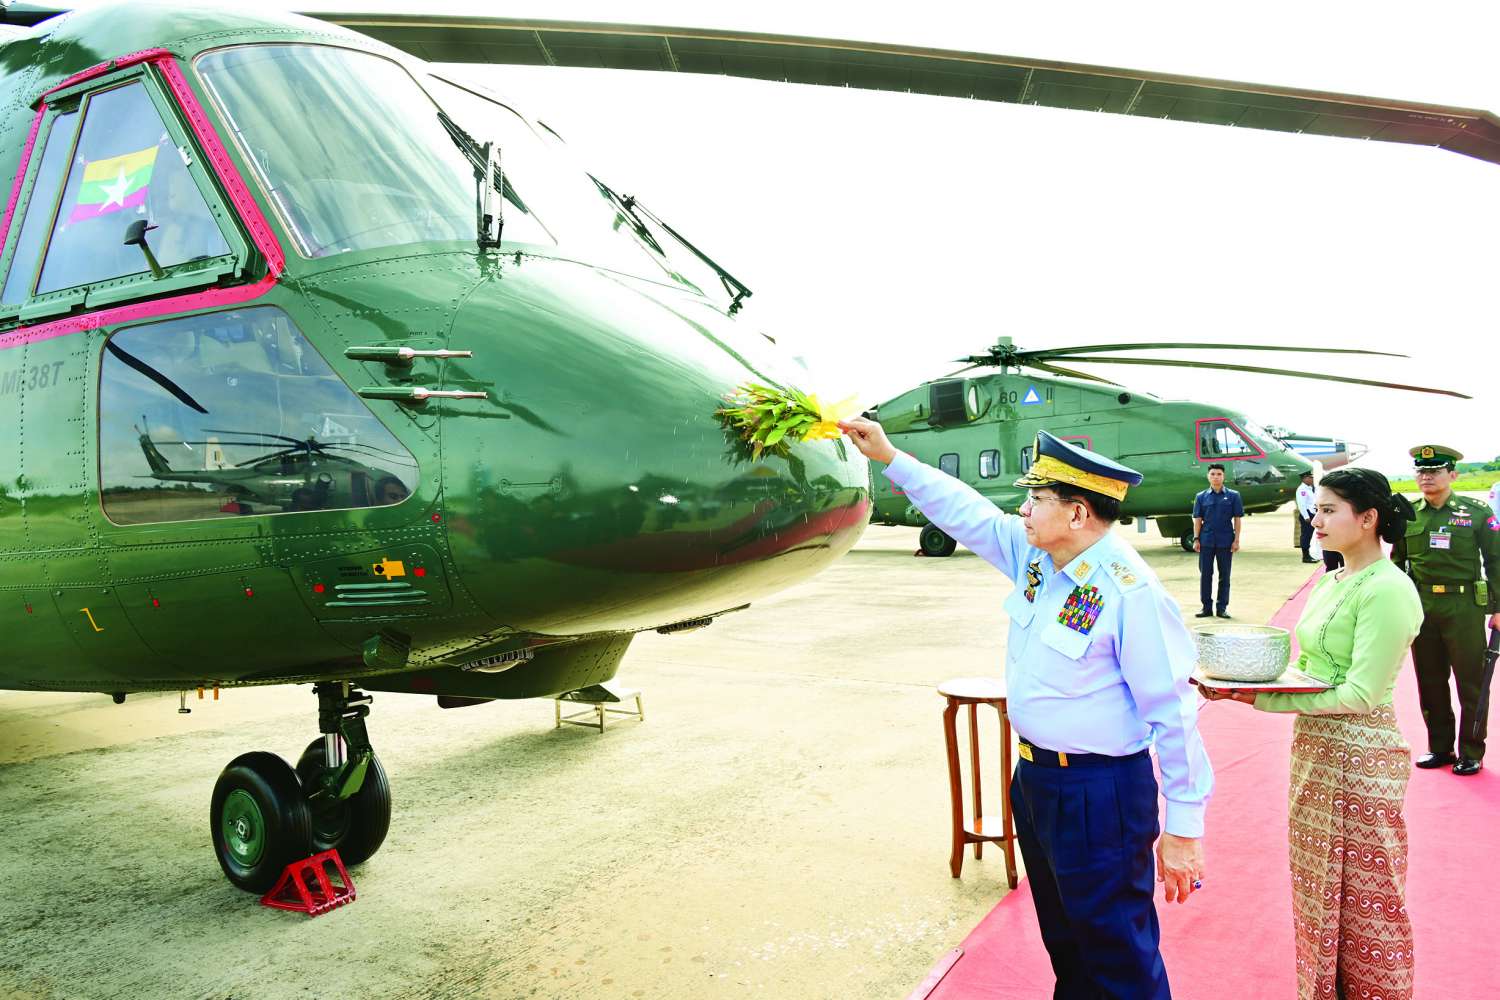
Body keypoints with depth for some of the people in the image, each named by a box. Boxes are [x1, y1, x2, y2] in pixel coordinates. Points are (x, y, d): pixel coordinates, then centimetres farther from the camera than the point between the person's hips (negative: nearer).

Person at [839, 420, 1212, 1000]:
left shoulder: (1130, 593, -24)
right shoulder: (1034, 556, -1)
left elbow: (1174, 713, -21)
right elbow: (966, 511, 11)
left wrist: (1184, 828, -17)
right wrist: (889, 458, 10)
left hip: (1099, 794, -8)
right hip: (1034, 778, 8)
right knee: (1062, 939, 25)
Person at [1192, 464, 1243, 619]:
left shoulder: (1233, 496, 2)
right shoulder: (1201, 497, 6)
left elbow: (1237, 519, 1)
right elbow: (1197, 519, 6)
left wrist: (1236, 540, -5)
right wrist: (1196, 539, -2)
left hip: (1225, 541, -1)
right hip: (1206, 541, 1)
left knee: (1224, 575, 5)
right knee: (1205, 574, 4)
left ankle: (1222, 607, 14)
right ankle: (1207, 607, 13)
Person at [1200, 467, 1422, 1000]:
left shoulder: (1387, 591, -19)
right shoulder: (1330, 582, 9)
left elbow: (1361, 694, -22)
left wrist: (1263, 699, -21)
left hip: (1360, 756, -9)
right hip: (1314, 746, 9)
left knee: (1365, 898, 8)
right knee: (1317, 886, 20)